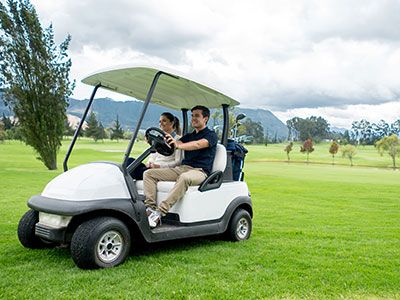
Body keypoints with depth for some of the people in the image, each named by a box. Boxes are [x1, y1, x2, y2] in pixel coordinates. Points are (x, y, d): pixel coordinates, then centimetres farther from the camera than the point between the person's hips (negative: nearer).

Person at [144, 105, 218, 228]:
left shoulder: (211, 135, 3)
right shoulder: (188, 136, 25)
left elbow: (197, 145, -19)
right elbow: (169, 146, 8)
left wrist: (178, 145, -37)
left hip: (199, 171, -7)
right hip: (181, 168, 7)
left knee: (184, 177, -42)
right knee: (148, 173, -8)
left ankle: (160, 212, -43)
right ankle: (151, 209, -26)